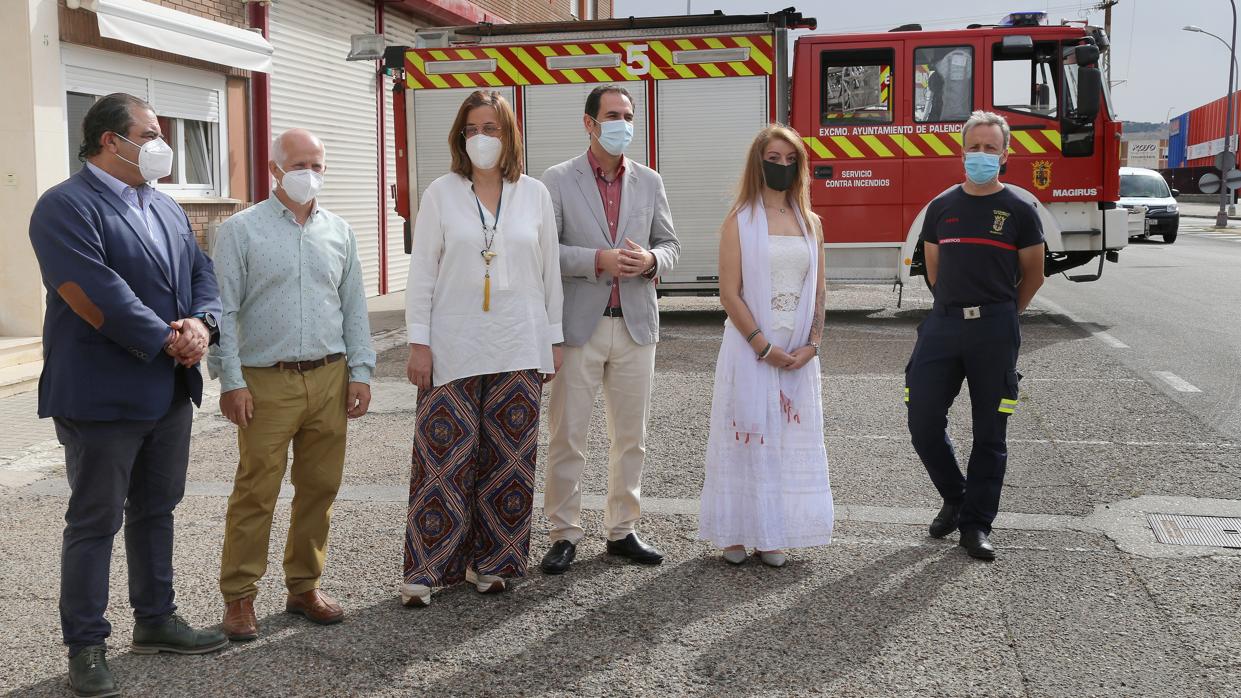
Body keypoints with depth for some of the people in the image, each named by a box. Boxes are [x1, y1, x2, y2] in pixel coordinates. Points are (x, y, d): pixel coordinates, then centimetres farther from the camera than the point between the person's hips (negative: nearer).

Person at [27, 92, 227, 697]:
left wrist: (202, 325, -9)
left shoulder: (167, 207, 15)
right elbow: (92, 296, -22)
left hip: (170, 392, 8)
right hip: (102, 395, -8)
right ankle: (85, 647, 13)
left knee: (155, 510, 17)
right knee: (95, 522, 2)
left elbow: (201, 273, 12)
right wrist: (167, 341, -18)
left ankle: (155, 620, 30)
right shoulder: (66, 206, -12)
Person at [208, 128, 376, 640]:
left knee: (319, 488, 9)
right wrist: (230, 381, -10)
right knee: (256, 493, -2)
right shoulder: (241, 230, -2)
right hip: (266, 382, -4)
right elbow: (223, 311, -4)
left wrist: (360, 371, 7)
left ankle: (304, 586, 22)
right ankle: (239, 596, 9)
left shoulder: (338, 231, 11)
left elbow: (354, 307, 14)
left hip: (329, 378, 4)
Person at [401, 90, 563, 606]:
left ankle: (489, 562, 20)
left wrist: (554, 339, 7)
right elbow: (422, 273, 0)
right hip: (453, 348, -2)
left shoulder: (534, 195, 5)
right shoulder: (441, 194, 1)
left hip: (518, 349, 2)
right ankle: (426, 569, 8)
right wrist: (418, 342, -5)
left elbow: (550, 270, 9)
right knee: (444, 458, -2)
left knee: (508, 457, 7)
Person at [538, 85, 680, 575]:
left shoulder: (649, 182, 10)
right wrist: (599, 260, -18)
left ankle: (622, 530, 21)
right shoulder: (558, 181, -1)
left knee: (631, 438, 10)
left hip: (635, 326, 4)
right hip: (579, 326, -4)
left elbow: (670, 245, 14)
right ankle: (565, 534, 11)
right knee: (567, 437, 1)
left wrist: (650, 260, -9)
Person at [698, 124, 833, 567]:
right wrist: (765, 347, -14)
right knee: (745, 436, -1)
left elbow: (818, 292, 10)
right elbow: (730, 293, -9)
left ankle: (772, 536, 14)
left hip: (799, 353, 4)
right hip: (749, 349, -4)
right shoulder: (739, 222, -2)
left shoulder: (811, 223, 11)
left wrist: (812, 344, -5)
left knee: (791, 440, 5)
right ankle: (735, 534, 9)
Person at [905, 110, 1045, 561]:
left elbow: (1033, 275, 7)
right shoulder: (942, 207, 7)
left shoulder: (1019, 211, -1)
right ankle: (955, 497, 22)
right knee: (923, 418, -2)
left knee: (989, 431, 3)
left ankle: (976, 525, 13)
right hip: (944, 324, 3)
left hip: (995, 330, -2)